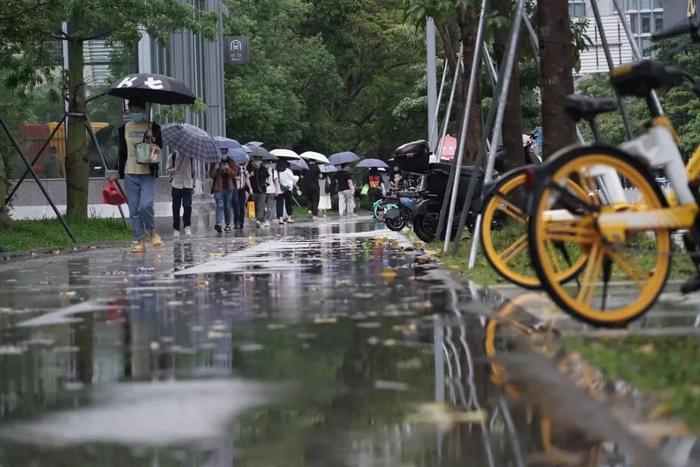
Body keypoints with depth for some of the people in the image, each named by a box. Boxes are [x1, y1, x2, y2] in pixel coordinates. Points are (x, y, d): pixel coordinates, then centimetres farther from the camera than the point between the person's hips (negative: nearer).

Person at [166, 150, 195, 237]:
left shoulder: (191, 156, 8)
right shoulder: (173, 156, 1)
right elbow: (167, 170, 3)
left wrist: (193, 185, 14)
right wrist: (175, 169, -18)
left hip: (188, 185, 1)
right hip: (176, 185, -1)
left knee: (187, 207, -12)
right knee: (176, 208, 2)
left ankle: (187, 227, 0)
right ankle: (176, 229, 11)